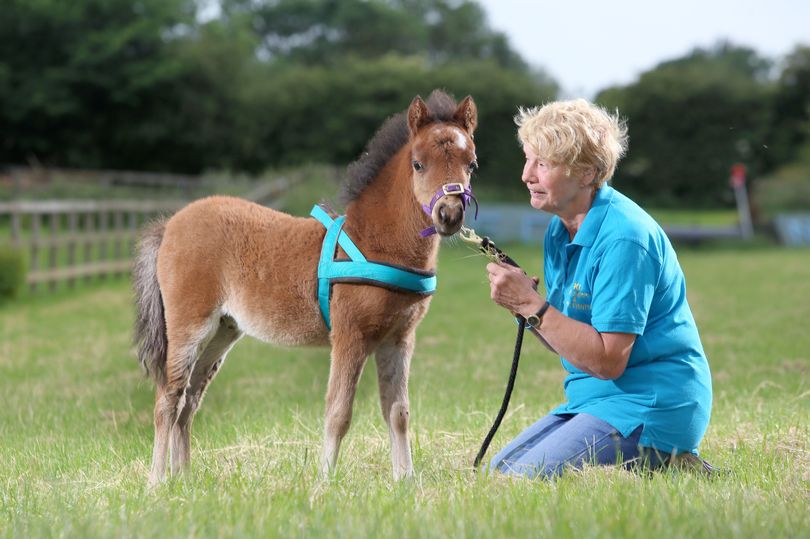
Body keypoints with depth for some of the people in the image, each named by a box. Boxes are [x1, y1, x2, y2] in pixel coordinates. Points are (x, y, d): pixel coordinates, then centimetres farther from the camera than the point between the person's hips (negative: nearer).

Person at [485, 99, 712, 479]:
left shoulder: (624, 238, -20)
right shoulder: (560, 231, 9)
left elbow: (607, 361, -22)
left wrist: (532, 305, -21)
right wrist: (520, 302, -5)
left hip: (651, 405, -10)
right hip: (593, 398, 10)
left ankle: (664, 469, -6)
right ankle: (654, 463, 12)